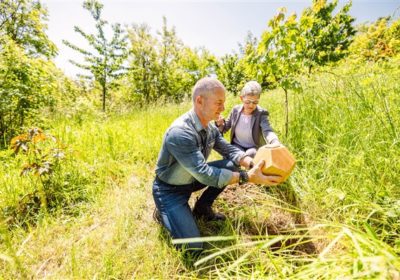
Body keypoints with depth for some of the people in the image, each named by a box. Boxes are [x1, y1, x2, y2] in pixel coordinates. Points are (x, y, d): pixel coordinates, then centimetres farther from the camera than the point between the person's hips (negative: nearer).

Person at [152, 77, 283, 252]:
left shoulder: (210, 127, -6)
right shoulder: (180, 132, -34)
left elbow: (229, 150, -3)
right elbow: (205, 174, -36)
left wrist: (252, 164, -22)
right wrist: (247, 177, -37)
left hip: (192, 179, 7)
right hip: (170, 189, -7)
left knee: (232, 165, -6)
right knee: (192, 246, -16)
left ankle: (202, 207, 9)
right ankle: (164, 212, 13)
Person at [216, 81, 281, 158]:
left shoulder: (261, 114, -14)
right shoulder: (235, 110, -5)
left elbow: (267, 131, -31)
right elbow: (225, 128, 5)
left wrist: (275, 142, -54)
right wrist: (220, 124, -20)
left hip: (254, 148, -2)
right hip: (237, 145, 3)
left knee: (251, 154, -34)